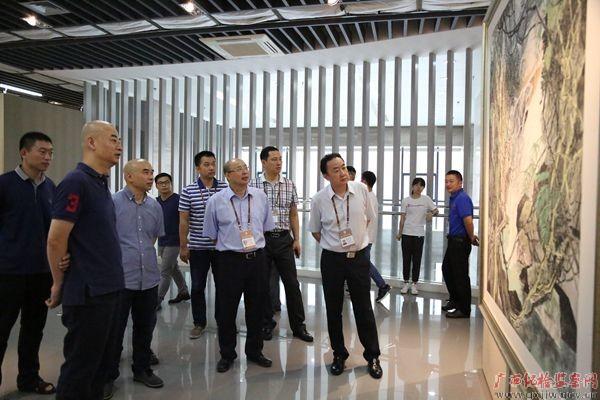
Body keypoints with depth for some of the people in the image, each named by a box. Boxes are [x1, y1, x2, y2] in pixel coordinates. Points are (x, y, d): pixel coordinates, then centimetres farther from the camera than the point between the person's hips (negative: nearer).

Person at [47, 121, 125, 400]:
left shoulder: (101, 184, 12)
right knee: (80, 368, 6)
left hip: (108, 289, 9)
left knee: (100, 361, 19)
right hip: (88, 293, -8)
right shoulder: (76, 182, -16)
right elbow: (55, 240, -17)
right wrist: (59, 285, -5)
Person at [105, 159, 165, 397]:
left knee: (145, 327, 15)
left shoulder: (155, 206, 7)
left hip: (149, 277, 5)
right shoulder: (113, 202, -9)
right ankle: (108, 375, 24)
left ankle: (142, 369, 31)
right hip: (120, 277, -5)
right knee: (114, 329, 7)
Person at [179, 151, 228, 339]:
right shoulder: (188, 191, -3)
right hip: (197, 247, -1)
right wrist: (183, 246, -3)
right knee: (197, 286, 8)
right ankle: (199, 323, 23)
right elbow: (183, 220, -1)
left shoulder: (225, 188, 0)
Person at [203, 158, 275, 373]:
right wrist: (230, 245, 9)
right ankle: (227, 354, 25)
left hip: (257, 257, 3)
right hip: (230, 260, -2)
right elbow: (211, 234, 6)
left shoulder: (260, 196, 3)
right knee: (227, 310, 6)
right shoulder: (216, 201, -5)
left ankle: (254, 351, 30)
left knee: (256, 307, 12)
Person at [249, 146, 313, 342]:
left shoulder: (289, 185, 6)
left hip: (284, 239, 2)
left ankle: (298, 326, 18)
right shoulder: (253, 185, -2)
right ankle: (266, 324, 26)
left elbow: (293, 215, 10)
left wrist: (297, 239, 5)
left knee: (292, 283, 5)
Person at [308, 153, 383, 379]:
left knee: (364, 308, 8)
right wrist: (334, 246, 8)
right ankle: (339, 355, 30)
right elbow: (315, 231, 6)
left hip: (359, 256, 0)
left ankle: (372, 357, 26)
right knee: (333, 310, 11)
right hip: (332, 259, 0)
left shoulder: (361, 190, -7)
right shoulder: (319, 200, -10)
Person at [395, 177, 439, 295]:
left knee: (417, 259, 5)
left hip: (419, 233, 0)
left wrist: (432, 213, -18)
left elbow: (436, 210, 5)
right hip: (407, 233, 0)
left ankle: (414, 284, 15)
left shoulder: (426, 199, 2)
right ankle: (406, 283, 16)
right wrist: (399, 233, 3)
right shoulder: (406, 200, 3)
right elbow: (402, 218, 5)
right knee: (406, 258, 6)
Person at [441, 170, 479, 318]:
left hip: (460, 242, -11)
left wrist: (471, 238, -15)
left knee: (460, 275, -2)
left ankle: (464, 310, 10)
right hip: (454, 240, 11)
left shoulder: (462, 198, -20)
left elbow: (468, 220, -29)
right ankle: (454, 300, 35)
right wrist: (471, 236, 17)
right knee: (447, 269, 20)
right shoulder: (454, 198, 13)